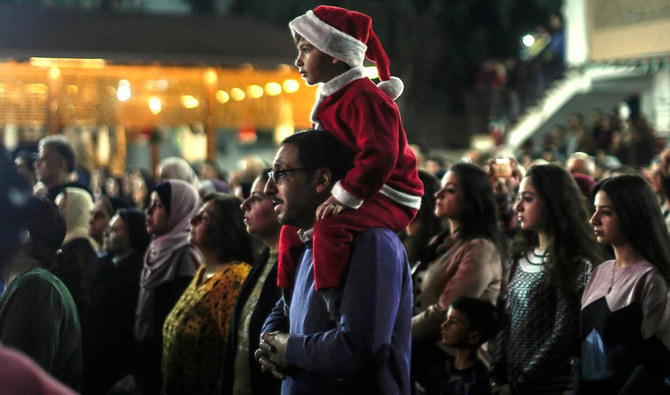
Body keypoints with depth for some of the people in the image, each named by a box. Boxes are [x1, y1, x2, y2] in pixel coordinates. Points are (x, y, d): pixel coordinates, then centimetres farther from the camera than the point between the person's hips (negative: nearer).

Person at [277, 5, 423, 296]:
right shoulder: (333, 100, 15)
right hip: (366, 195, 11)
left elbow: (379, 155, -31)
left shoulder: (363, 97, -19)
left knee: (330, 228, -36)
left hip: (389, 199, -11)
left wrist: (343, 197, -31)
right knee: (293, 229, 18)